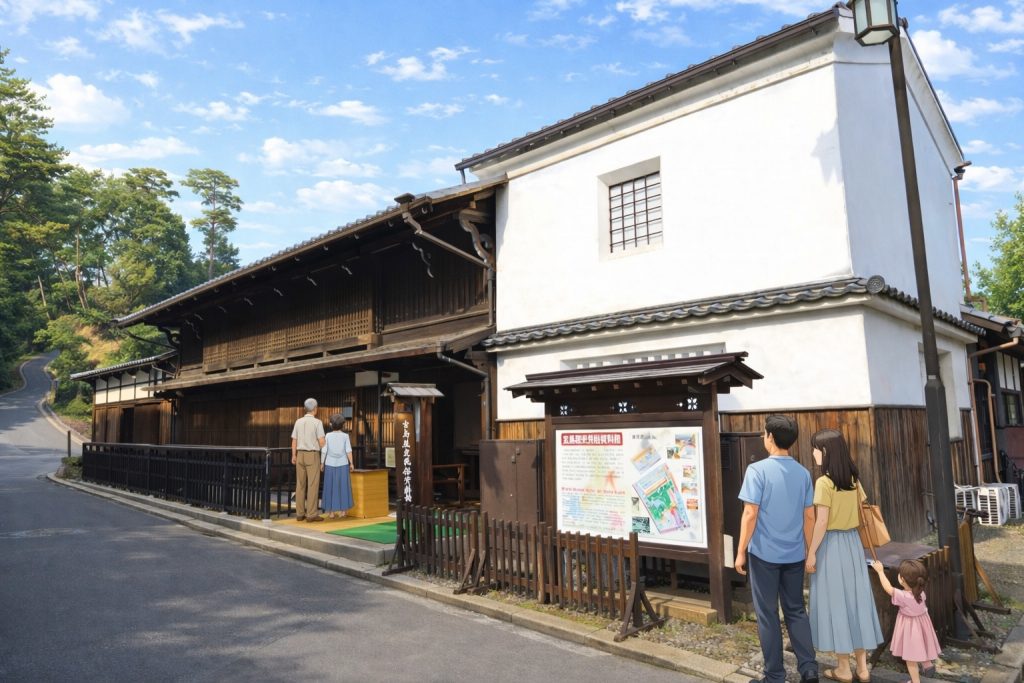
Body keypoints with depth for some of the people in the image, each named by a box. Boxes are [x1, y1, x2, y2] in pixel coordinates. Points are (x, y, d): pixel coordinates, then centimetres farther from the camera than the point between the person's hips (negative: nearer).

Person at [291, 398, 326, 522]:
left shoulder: (298, 421, 5)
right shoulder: (317, 422, -12)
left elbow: (294, 440, 8)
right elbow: (322, 442, -15)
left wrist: (293, 456, 17)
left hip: (301, 456, 6)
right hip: (312, 456, -6)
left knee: (301, 485, 9)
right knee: (313, 485, -4)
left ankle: (300, 514, 10)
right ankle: (311, 514, -6)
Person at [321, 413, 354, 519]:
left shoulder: (328, 436, -4)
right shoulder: (345, 436, -4)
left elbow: (324, 451, -5)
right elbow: (348, 451, -7)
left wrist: (322, 463, 4)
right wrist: (351, 463, 1)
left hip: (330, 465, 0)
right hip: (343, 465, 0)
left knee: (331, 487, 6)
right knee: (343, 487, 8)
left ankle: (331, 512, 7)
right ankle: (342, 511, 9)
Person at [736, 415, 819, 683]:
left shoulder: (758, 469, -14)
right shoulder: (803, 472, 2)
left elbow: (750, 514, -16)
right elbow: (809, 516, 7)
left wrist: (741, 551, -9)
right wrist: (808, 550, 18)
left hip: (764, 553, -5)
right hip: (794, 554, 5)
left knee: (767, 614, 6)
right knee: (796, 611, 18)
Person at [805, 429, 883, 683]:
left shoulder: (823, 482, -17)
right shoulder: (853, 479, 5)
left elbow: (822, 522, -18)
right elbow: (864, 511, 10)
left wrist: (811, 552, -10)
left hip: (831, 544, -7)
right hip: (853, 543, 7)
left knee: (835, 603, 4)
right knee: (856, 601, 13)